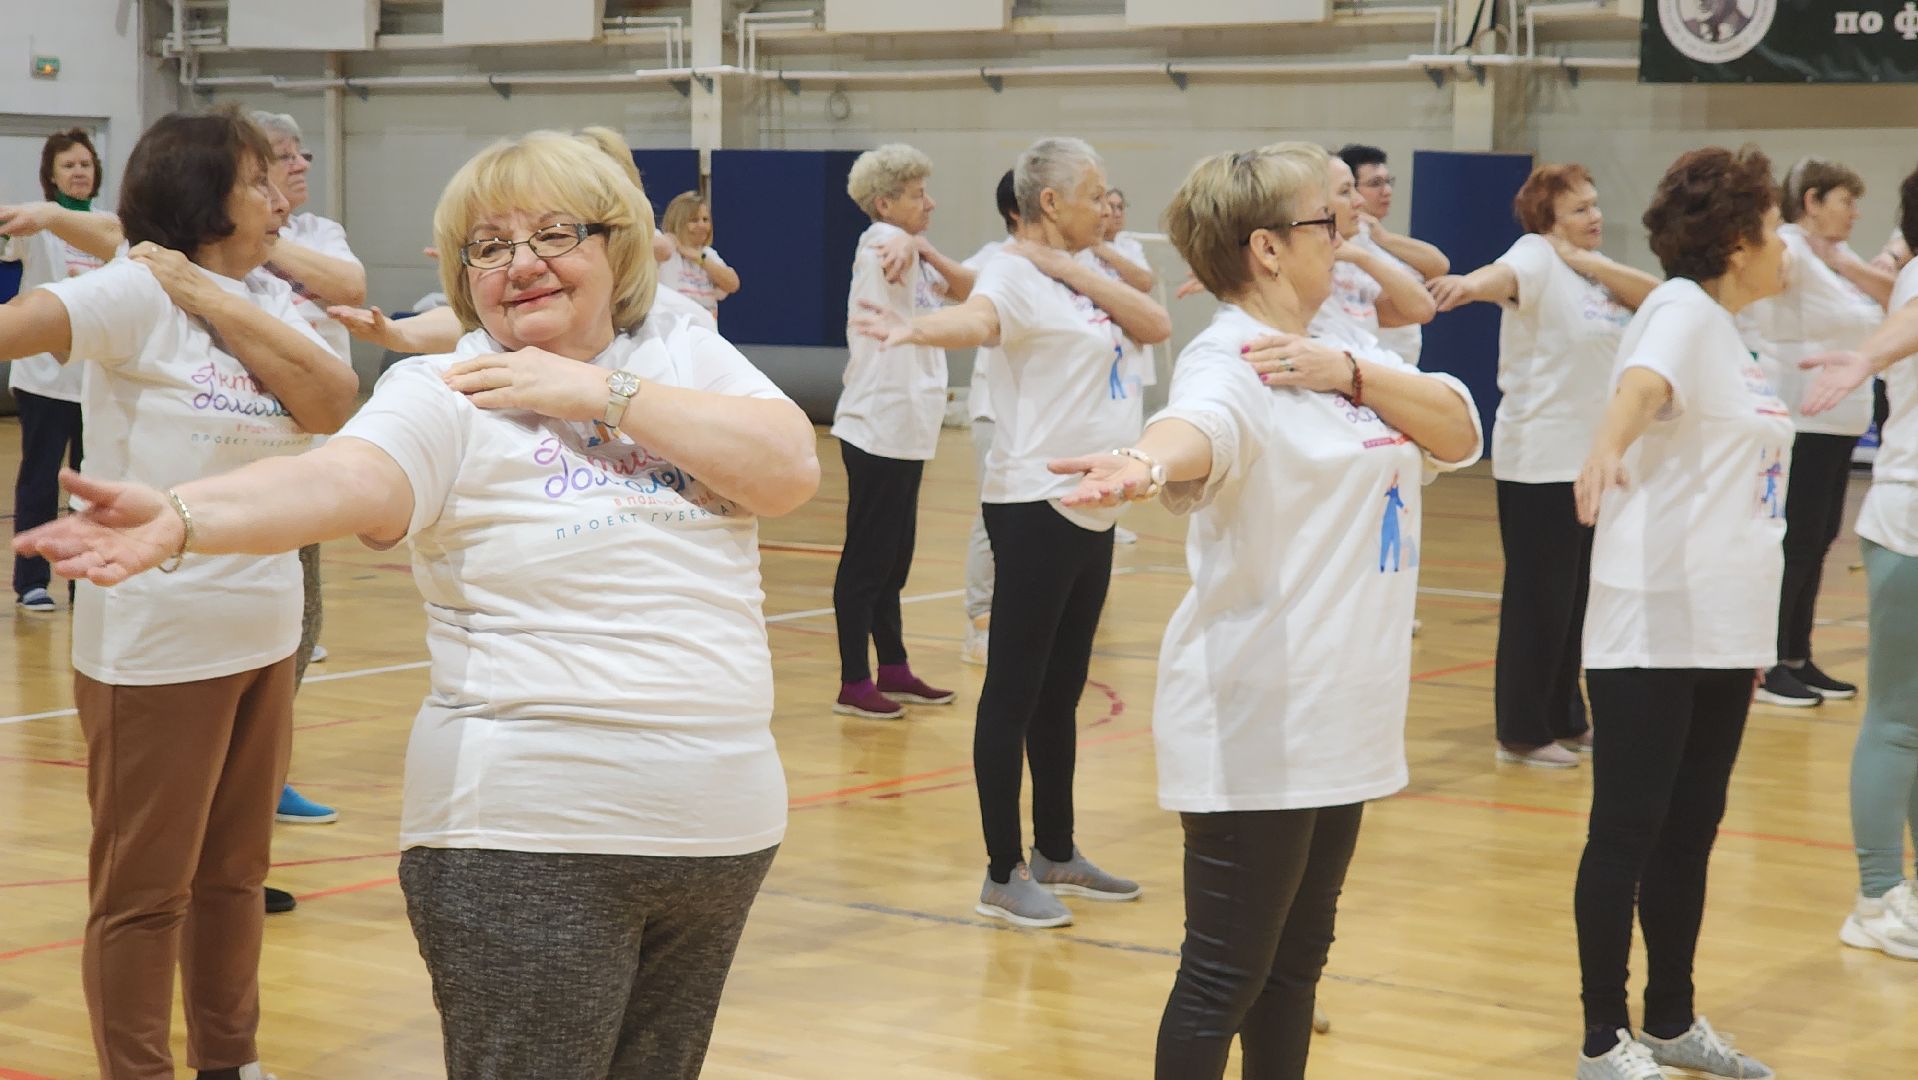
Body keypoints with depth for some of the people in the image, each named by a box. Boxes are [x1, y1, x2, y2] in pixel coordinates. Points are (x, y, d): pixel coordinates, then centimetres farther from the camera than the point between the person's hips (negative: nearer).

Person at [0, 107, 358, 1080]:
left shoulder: (269, 303, 8)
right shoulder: (136, 292, -13)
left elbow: (335, 402, -8)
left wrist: (213, 298, -12)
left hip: (263, 633, 7)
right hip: (153, 641, -7)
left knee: (233, 871, 19)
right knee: (145, 889, 5)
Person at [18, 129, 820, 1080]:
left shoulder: (690, 359, 8)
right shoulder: (442, 395, -4)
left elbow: (791, 468, -7)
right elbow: (343, 481, -23)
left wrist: (602, 391, -11)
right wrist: (178, 517, -43)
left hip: (720, 824, 4)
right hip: (530, 839, -4)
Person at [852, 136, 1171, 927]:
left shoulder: (1075, 276, 13)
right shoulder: (1016, 275, -13)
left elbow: (1157, 326, 4)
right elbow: (974, 319, -34)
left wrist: (1081, 273, -6)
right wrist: (913, 329, -56)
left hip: (1089, 507, 9)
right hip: (1036, 505, -9)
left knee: (1062, 689, 16)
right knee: (1016, 688, -3)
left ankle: (1056, 854, 26)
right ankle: (1004, 874, 2)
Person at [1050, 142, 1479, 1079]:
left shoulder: (1346, 354, 10)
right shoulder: (1230, 360, -17)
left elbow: (1456, 431, 0)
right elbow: (1203, 423, -40)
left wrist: (1348, 372, -16)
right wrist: (1150, 464, -63)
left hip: (1336, 713, 9)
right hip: (1254, 724, -9)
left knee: (1298, 957, 18)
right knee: (1225, 974, -3)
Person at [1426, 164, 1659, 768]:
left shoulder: (1594, 268, 13)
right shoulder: (1536, 255, -9)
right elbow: (1504, 274, -32)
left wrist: (1591, 262, -11)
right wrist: (1470, 284, -54)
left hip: (1594, 460, 8)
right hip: (1539, 462, -8)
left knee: (1579, 598, 14)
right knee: (1539, 599, -3)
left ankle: (1564, 719, 25)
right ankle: (1522, 733, 5)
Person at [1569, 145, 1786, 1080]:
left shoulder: (1727, 326, 14)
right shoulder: (1681, 309, -13)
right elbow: (1643, 380, -36)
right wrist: (1606, 445, -57)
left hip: (1723, 626, 9)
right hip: (1652, 626, -9)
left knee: (1690, 829, 15)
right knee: (1628, 831, -1)